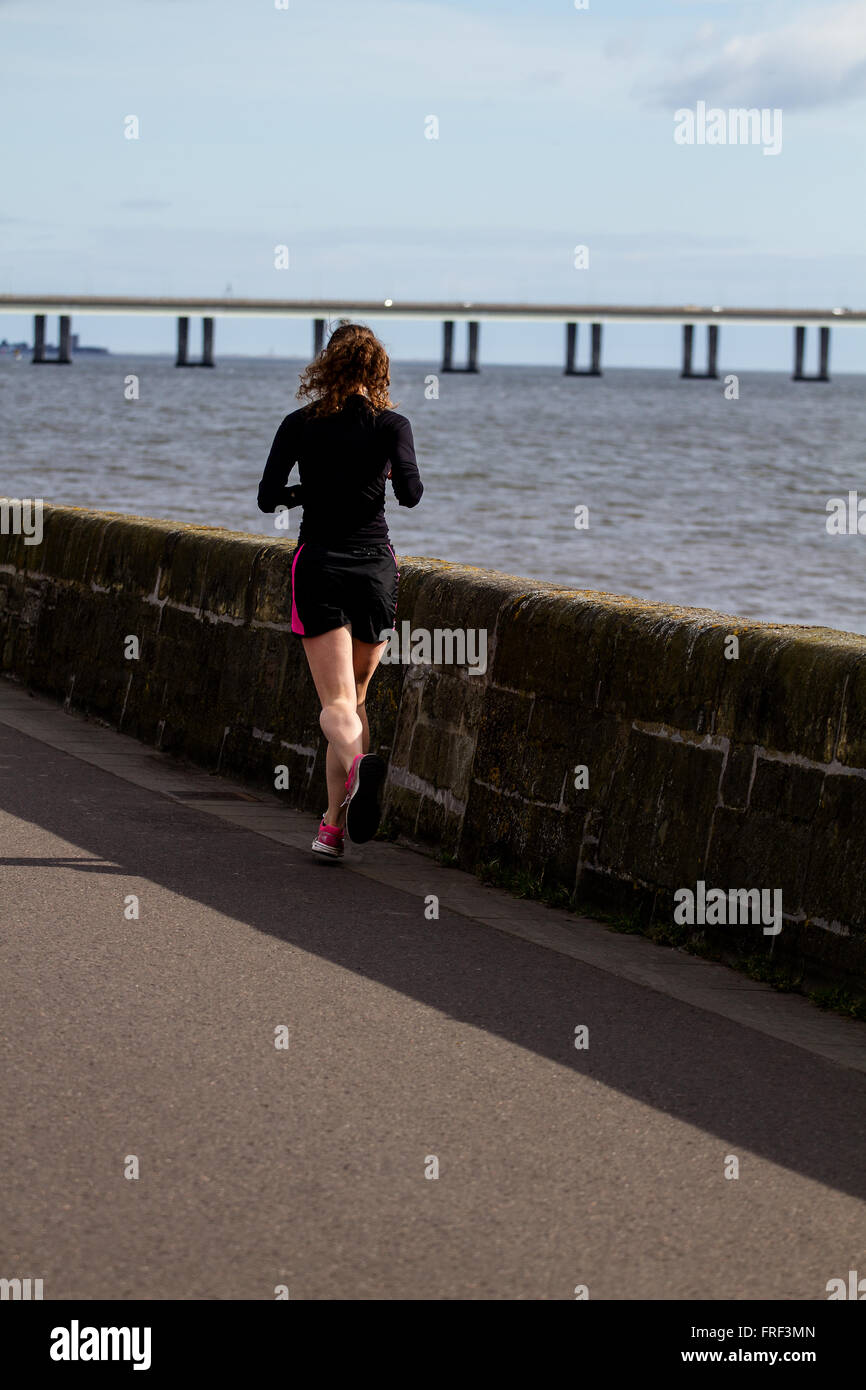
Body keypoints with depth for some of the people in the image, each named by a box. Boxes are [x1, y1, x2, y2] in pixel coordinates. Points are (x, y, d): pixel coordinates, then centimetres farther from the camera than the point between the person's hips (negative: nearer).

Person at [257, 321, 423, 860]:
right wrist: (388, 471, 10)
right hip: (375, 566, 1)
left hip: (320, 565, -1)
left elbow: (268, 497, -2)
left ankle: (356, 762, -42)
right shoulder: (392, 424, -2)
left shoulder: (300, 425, 0)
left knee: (337, 704, -7)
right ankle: (335, 825, 14)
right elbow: (411, 494, -12)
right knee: (357, 696, 15)